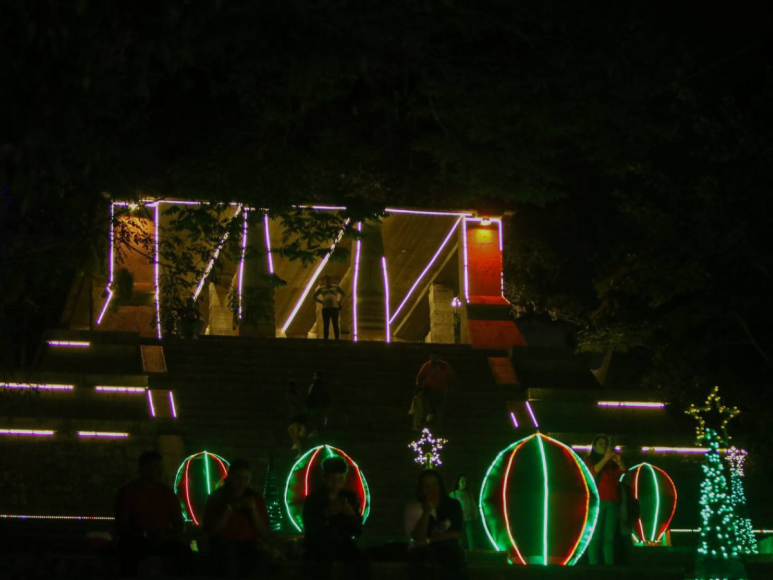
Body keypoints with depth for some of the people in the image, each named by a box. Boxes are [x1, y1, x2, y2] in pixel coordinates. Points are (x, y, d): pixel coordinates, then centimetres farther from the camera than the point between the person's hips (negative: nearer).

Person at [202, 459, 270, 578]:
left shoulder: (255, 497, 9)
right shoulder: (216, 497, 3)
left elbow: (264, 532, 4)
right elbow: (211, 530, -8)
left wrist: (253, 509, -11)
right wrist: (230, 508, -15)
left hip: (251, 542, 2)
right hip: (224, 543, -2)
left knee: (261, 556, -35)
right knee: (229, 557, -39)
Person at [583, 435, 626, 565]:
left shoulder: (612, 462, 18)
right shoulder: (589, 460, 10)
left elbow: (623, 471, 4)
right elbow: (593, 471, -9)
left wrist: (619, 461, -15)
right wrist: (605, 458, -18)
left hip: (612, 502, 3)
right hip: (597, 501, -3)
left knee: (609, 537, -2)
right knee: (595, 536, -10)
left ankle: (610, 565, -7)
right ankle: (594, 566, -15)